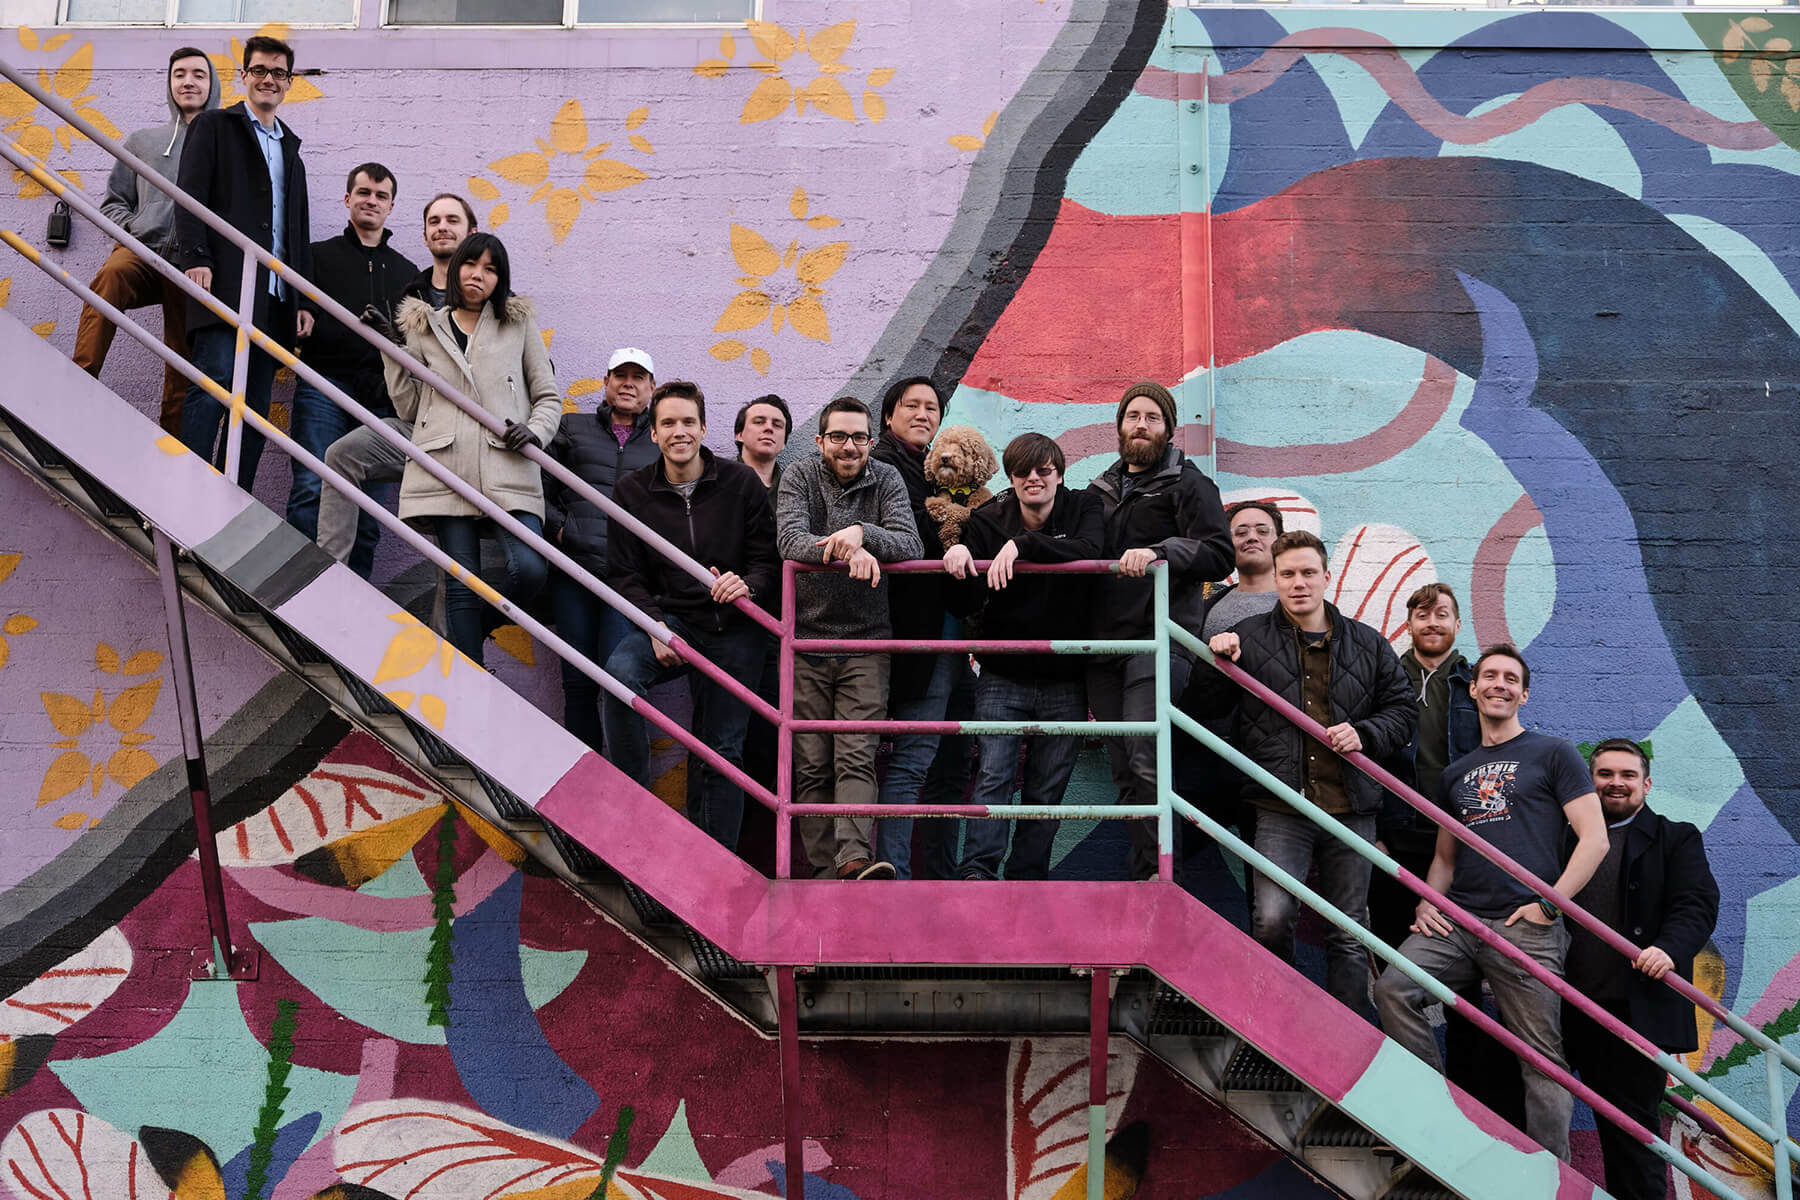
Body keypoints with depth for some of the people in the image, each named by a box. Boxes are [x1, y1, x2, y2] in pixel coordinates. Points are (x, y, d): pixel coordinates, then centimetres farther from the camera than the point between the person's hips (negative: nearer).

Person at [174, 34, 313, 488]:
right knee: (214, 384, -19)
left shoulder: (290, 148, 27)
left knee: (255, 407, 0)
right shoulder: (215, 126, 10)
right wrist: (195, 257, -17)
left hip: (274, 297, 6)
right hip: (225, 283, -6)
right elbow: (191, 194, -2)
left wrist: (304, 298, 14)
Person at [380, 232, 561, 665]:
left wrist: (535, 431, -5)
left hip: (506, 468, 0)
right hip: (447, 471, 0)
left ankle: (471, 630, 13)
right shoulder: (423, 329, 18)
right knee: (461, 583, -3)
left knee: (528, 570, -17)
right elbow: (409, 409, 17)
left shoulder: (519, 324, 16)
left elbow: (549, 397, 16)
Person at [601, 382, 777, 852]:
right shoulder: (632, 491, 3)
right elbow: (624, 574, 3)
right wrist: (655, 626, -12)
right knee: (620, 671, -31)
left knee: (722, 748, 0)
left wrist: (747, 586, -20)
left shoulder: (741, 483, -1)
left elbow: (769, 559, 3)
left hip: (732, 628, 0)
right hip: (670, 618, 1)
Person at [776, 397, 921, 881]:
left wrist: (862, 532, -25)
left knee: (857, 757, -12)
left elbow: (910, 545, -7)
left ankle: (854, 858, -22)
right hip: (807, 641, 0)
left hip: (867, 643, 0)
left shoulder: (886, 481, 6)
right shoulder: (799, 478, 3)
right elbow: (790, 540, -14)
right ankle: (824, 869, 2)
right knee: (811, 764, -1)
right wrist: (848, 551, -30)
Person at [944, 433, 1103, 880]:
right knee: (994, 775, -14)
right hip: (1003, 677, 0)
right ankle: (977, 869, -15)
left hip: (1064, 680, 1)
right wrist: (960, 560, -22)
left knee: (1047, 789, 6)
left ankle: (1027, 878, 14)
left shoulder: (1083, 508, 1)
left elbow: (1090, 550, -24)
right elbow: (965, 606, -3)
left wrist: (1023, 544, -33)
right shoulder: (988, 521, 1)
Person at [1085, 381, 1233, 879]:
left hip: (1158, 642, -6)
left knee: (1147, 765, -18)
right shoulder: (1102, 488, 23)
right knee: (1125, 772, 6)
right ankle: (1141, 869, 12)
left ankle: (1157, 875, -13)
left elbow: (1220, 555, -10)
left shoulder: (1188, 484, 3)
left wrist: (1159, 551, -23)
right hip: (1104, 643, 7)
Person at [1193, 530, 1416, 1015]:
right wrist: (1215, 664, -7)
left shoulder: (1368, 644, 13)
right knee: (1271, 920, -19)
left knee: (1349, 935, 8)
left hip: (1351, 810, 2)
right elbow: (1210, 707, 12)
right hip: (1282, 809, -2)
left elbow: (1403, 709, 15)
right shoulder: (1250, 638, 7)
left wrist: (1364, 734, -4)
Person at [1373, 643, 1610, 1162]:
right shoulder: (1456, 772, 22)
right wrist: (1427, 903, 7)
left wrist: (1547, 905, -9)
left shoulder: (1552, 754, 6)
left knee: (1541, 1059, -4)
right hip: (1457, 920, 4)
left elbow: (1595, 839, -1)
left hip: (1525, 928, -4)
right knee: (1392, 988, -19)